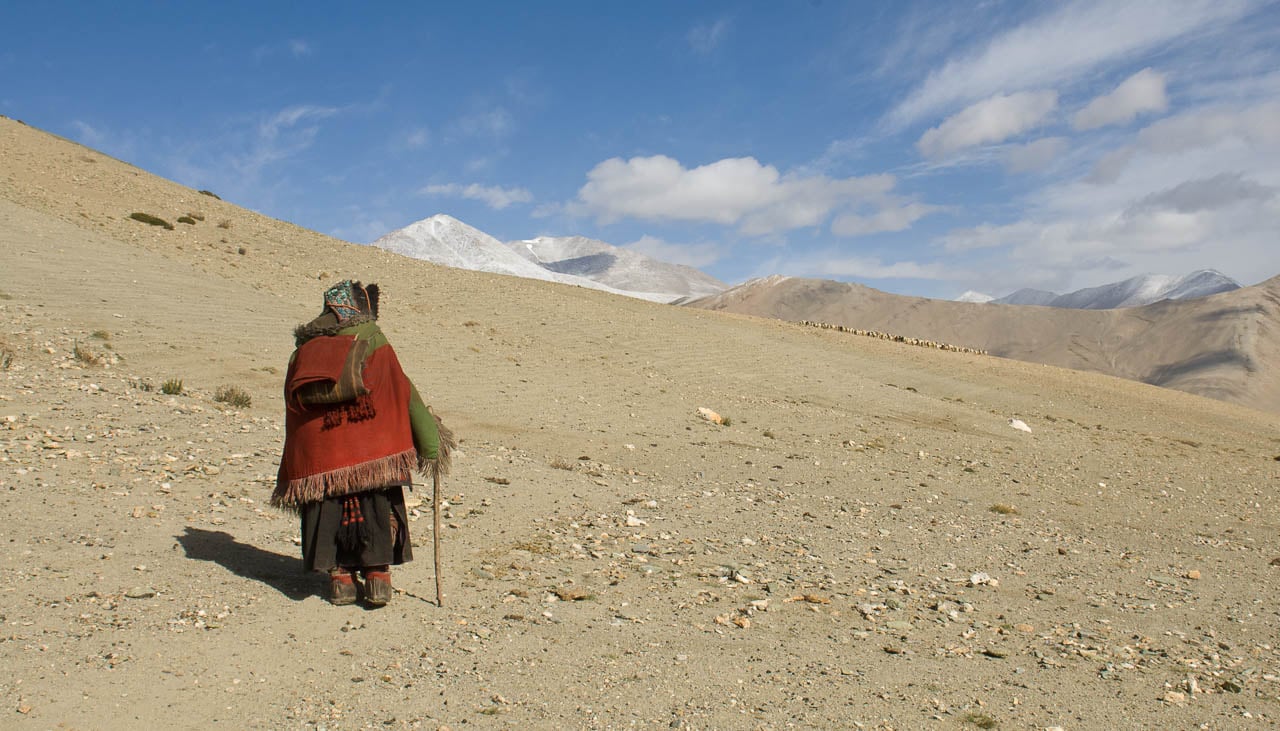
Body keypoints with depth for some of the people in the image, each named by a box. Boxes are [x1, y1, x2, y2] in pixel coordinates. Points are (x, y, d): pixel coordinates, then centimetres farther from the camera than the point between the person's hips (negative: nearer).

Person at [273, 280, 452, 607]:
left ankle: (340, 577, 10)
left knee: (331, 512, 12)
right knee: (379, 509, 9)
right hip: (374, 452, -2)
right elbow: (406, 395, -3)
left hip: (320, 454, 2)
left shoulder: (304, 352, 10)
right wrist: (430, 441, 1)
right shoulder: (374, 345, 0)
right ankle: (377, 575, 6)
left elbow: (294, 407, 11)